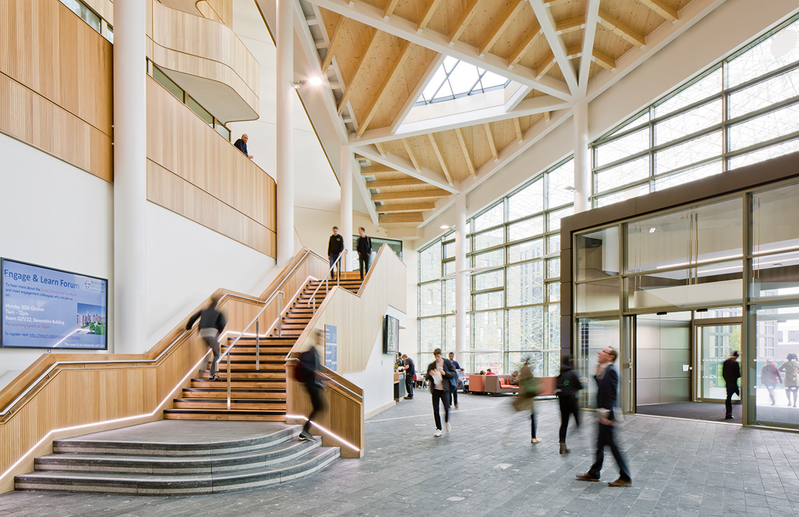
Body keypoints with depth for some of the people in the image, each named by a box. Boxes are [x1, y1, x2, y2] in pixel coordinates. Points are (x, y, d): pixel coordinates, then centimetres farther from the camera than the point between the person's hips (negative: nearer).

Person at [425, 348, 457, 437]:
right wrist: (430, 374, -11)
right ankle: (438, 429, 12)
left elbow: (454, 374, 1)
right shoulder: (431, 365, 10)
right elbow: (426, 377, 12)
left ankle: (447, 422, 28)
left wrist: (445, 373, -15)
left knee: (446, 408, -3)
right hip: (435, 390, 2)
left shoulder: (447, 363, 3)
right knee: (435, 410, 2)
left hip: (444, 389, -2)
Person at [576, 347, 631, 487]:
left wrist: (606, 414, -22)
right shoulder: (604, 370, 12)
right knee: (600, 443, 18)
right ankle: (594, 473, 29)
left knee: (613, 445, -2)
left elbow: (611, 394, -21)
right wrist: (598, 374, 5)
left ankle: (625, 478, 8)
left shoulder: (611, 371, -17)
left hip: (607, 415, -10)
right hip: (603, 414, 10)